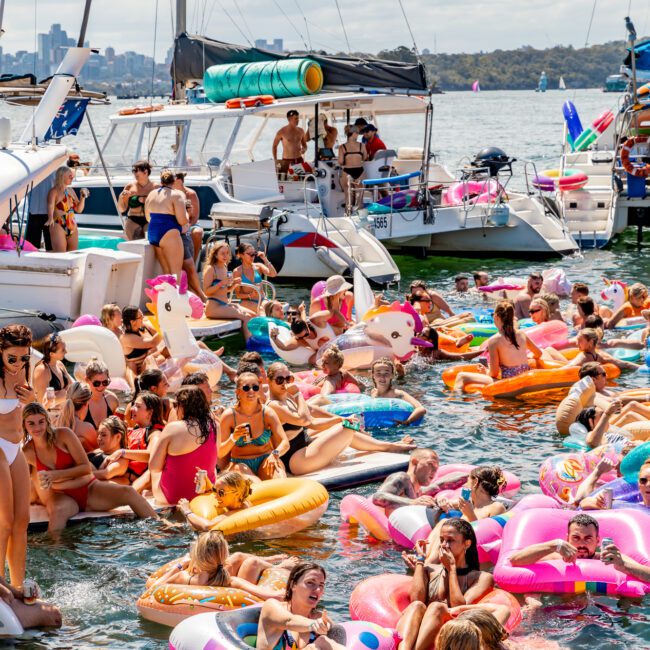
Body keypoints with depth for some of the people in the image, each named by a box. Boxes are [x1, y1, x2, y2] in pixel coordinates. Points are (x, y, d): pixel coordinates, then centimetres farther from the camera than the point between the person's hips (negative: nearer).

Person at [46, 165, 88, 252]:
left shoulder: (71, 191, 13)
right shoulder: (54, 191, -8)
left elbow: (79, 209, 19)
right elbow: (50, 206, -27)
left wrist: (83, 197, 3)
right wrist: (50, 218, -46)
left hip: (72, 227, 7)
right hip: (58, 227, -7)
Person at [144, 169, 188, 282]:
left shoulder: (151, 194, 13)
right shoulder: (177, 194, -8)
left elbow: (148, 218, 22)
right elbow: (182, 221, -13)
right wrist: (186, 213, 8)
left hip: (152, 234, 7)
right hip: (169, 234, -7)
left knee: (166, 271, 11)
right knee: (176, 272, -5)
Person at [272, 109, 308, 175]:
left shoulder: (301, 131, 7)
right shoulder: (282, 132, -5)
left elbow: (304, 145, 19)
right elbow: (274, 146, 6)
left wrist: (304, 149, -5)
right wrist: (275, 160, 0)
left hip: (299, 160, 4)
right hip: (286, 161, -4)